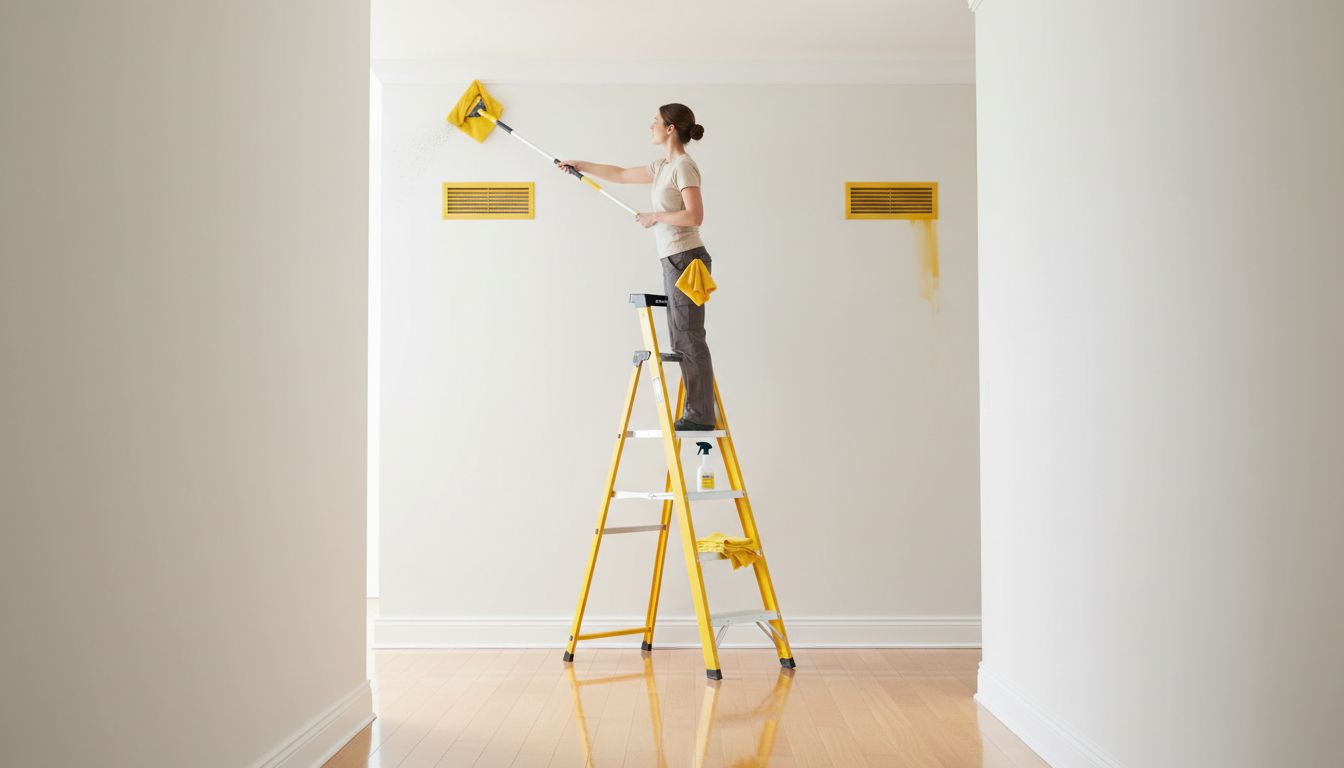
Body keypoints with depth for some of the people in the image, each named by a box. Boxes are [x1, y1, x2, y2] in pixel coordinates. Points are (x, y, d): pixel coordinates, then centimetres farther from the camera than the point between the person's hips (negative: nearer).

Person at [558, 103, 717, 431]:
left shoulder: (683, 165, -10)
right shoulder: (663, 166, 18)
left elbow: (694, 216, -20)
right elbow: (621, 175, 31)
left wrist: (655, 217, -9)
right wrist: (581, 165, 36)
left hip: (685, 259, -10)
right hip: (675, 260, 10)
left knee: (688, 337, -8)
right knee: (683, 339, 9)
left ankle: (701, 416, -4)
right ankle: (698, 413, 12)